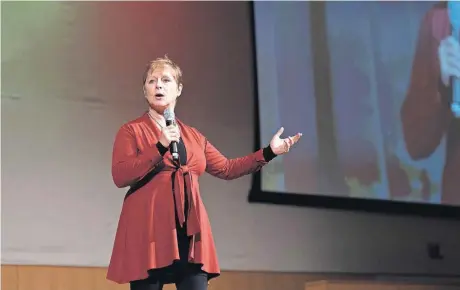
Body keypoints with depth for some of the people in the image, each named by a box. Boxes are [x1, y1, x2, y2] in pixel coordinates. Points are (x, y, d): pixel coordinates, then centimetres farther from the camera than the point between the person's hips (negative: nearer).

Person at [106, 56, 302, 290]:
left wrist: (269, 152, 17)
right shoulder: (131, 131, 5)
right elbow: (119, 176, -8)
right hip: (148, 231, -4)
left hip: (189, 233, 4)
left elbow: (226, 168, 22)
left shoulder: (194, 136, 20)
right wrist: (159, 147, -16)